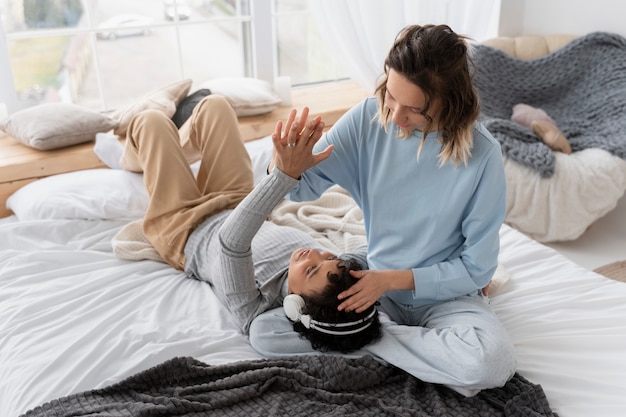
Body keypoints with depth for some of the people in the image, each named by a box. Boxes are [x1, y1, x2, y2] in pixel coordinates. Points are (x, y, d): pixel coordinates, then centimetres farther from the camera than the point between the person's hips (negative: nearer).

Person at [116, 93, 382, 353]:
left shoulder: (255, 312, -46)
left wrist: (286, 175, -62)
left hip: (185, 231, -5)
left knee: (151, 121, 7)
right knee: (213, 105, 13)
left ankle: (135, 160, 48)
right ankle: (184, 144, 52)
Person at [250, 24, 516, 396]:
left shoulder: (481, 154, -20)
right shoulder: (369, 118, -12)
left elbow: (476, 267, -13)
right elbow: (306, 186, -4)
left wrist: (393, 279, -21)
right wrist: (284, 166, -27)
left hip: (448, 293, -2)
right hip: (378, 285, 3)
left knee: (492, 362, -35)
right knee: (263, 332, -14)